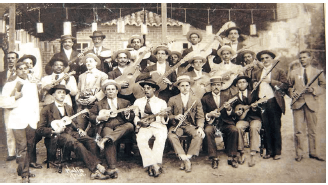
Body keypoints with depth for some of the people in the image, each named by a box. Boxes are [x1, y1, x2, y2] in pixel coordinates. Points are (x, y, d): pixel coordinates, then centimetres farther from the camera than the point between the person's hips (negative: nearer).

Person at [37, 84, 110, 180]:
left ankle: (95, 172, -31)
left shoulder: (69, 108, 26)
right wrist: (54, 131, -14)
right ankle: (97, 167, -35)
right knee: (77, 144, -35)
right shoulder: (47, 109, 8)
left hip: (71, 133, 5)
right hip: (58, 136, -5)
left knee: (91, 141, -25)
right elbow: (40, 129, 3)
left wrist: (79, 129, 7)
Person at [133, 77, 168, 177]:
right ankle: (155, 165, -28)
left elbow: (164, 121, 6)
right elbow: (135, 117, 12)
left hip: (159, 126, -1)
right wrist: (140, 122, -10)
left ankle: (152, 166, -33)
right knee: (140, 139, -31)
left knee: (161, 138, -34)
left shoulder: (161, 102, 12)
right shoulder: (138, 102, 16)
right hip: (144, 127, 1)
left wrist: (165, 116, -18)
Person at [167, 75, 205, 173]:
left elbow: (200, 117, 4)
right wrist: (175, 117, -16)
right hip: (177, 126, 0)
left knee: (199, 135, -31)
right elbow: (168, 115, 6)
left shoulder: (196, 100, 9)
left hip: (191, 125, 1)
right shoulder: (172, 100, 7)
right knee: (171, 135, -33)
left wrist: (200, 127, -15)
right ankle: (185, 160, -31)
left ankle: (188, 158, -24)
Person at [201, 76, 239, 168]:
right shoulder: (205, 98, 7)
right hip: (212, 122, -1)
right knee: (208, 131, -32)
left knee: (234, 130, -28)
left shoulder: (227, 94, 10)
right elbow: (203, 115, 6)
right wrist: (210, 114, -16)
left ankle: (231, 157, -16)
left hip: (225, 122, 1)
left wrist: (228, 108, -18)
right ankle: (214, 158, -21)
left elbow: (232, 113, 6)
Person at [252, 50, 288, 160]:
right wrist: (254, 85, 5)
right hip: (261, 103, 3)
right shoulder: (256, 73, 19)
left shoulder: (279, 72, 7)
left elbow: (285, 85, -3)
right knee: (266, 128, 5)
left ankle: (277, 152, 8)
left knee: (276, 128, 0)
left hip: (274, 102, -3)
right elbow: (254, 85, 28)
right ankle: (269, 151, 14)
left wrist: (271, 81, -13)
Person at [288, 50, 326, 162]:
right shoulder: (294, 73, 15)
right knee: (298, 130, -3)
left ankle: (313, 153, 18)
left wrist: (313, 90, -11)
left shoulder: (318, 73, 10)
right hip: (297, 103, 0)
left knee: (312, 130, 6)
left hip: (311, 103, 0)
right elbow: (289, 86, 17)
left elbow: (323, 87, 7)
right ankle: (299, 153, 5)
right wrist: (292, 93, -4)